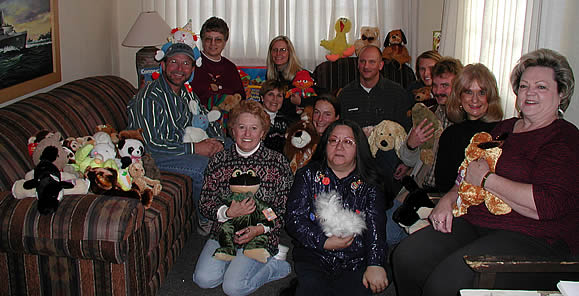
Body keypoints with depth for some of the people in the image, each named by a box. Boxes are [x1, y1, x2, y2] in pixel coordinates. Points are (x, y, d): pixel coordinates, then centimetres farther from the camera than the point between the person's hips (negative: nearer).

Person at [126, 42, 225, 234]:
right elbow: (149, 144, -25)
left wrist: (217, 141, -8)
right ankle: (205, 220, -8)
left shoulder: (187, 94, 7)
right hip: (151, 156, -8)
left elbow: (209, 120, 16)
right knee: (203, 165, -29)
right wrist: (193, 148, -25)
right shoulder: (149, 98, -19)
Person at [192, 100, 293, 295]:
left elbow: (285, 211, -4)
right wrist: (228, 212, -17)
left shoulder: (278, 163, -5)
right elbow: (205, 204, 3)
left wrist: (260, 229, -20)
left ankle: (276, 265, 8)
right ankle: (238, 261, 12)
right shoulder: (219, 162, 2)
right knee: (204, 279, -14)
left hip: (261, 237, -3)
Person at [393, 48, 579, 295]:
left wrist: (486, 179, -11)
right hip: (473, 224, 7)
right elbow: (470, 174, 26)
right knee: (406, 258, -13)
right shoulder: (504, 128, 18)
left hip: (532, 239, -7)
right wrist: (449, 199, 4)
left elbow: (545, 205, -20)